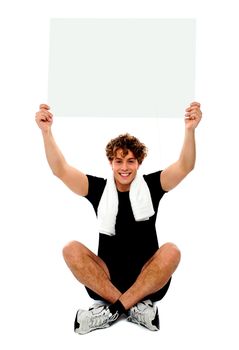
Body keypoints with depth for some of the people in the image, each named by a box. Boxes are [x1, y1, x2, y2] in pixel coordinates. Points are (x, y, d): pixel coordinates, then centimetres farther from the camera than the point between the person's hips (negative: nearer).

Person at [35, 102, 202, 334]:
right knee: (72, 250, -23)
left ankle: (111, 309, -28)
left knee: (171, 251, -29)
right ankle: (136, 306, -28)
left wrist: (190, 129, -27)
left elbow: (185, 166, -11)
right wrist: (46, 131, -20)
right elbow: (60, 170, -6)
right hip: (106, 277, 1)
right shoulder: (99, 188, 4)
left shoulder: (150, 186, 3)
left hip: (148, 277, -1)